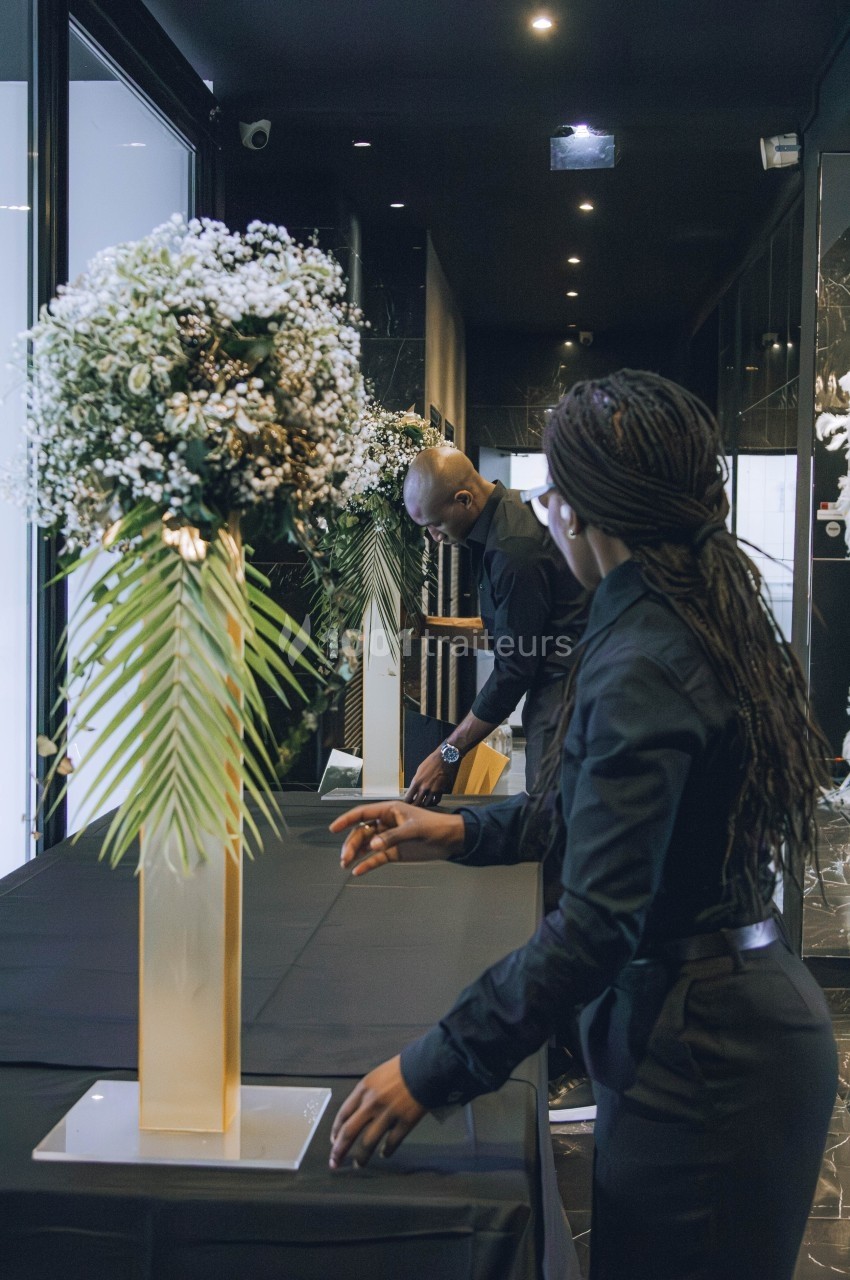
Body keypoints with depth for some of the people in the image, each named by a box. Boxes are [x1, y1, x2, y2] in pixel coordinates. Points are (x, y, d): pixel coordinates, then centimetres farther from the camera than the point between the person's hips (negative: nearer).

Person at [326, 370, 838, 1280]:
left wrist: (431, 1070, -23)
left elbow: (596, 923, -28)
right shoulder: (710, 621, 6)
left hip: (699, 1058, -10)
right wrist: (461, 833, 13)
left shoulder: (641, 668, -24)